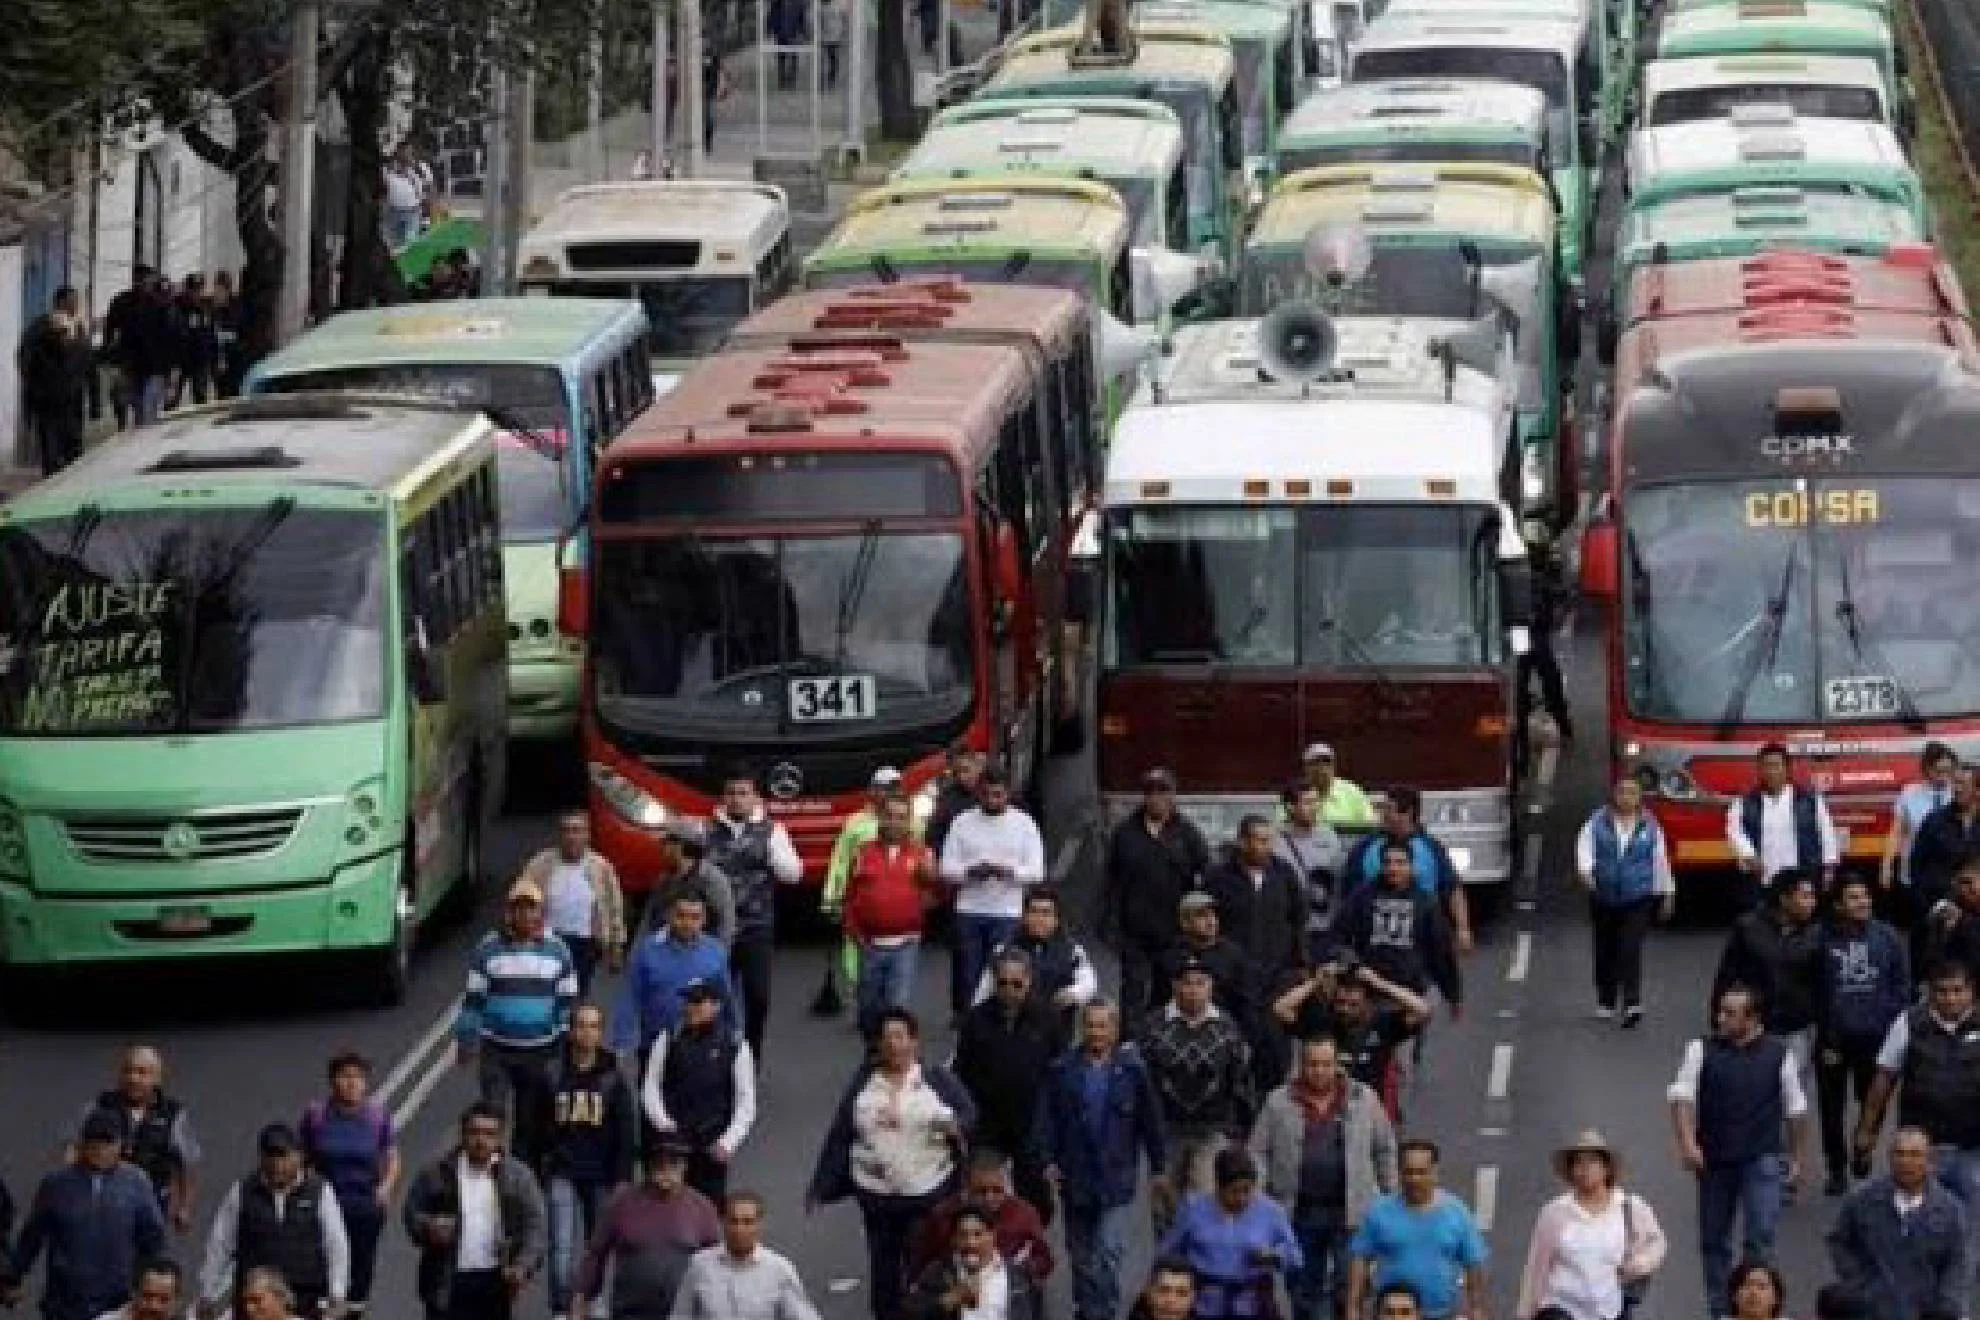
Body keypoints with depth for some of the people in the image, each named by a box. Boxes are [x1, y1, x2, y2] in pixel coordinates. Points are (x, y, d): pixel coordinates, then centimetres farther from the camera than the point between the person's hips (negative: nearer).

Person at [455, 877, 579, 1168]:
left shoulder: (557, 951, 1)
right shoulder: (488, 950, -3)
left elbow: (568, 1003, 6)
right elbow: (473, 1000, 1)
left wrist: (565, 1045, 5)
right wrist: (467, 1042, -1)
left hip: (541, 1053, 1)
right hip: (496, 1050, -1)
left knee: (533, 1121, 8)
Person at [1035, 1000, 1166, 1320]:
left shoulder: (1132, 1070, -3)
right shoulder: (1063, 1070, -1)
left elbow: (1150, 1122, 3)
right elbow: (1047, 1119, 0)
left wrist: (1158, 1168, 6)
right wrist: (1049, 1159, -10)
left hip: (1116, 1177, -2)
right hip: (1075, 1177, 2)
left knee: (1109, 1251, -11)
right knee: (1081, 1254, 14)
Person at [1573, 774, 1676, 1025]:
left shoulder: (1650, 827, 1)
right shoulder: (1598, 823, 0)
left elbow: (1660, 861, 9)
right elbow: (1584, 846, -10)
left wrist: (1667, 893, 14)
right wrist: (1585, 870, -30)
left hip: (1638, 900, -2)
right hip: (1604, 898, 2)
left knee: (1630, 950, -14)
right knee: (1605, 950, 11)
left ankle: (1632, 1004, -18)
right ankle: (1605, 1002, 25)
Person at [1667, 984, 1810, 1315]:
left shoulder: (1778, 1054, -1)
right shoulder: (1702, 1051, -2)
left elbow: (1796, 1110, 8)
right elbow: (1682, 1096, -11)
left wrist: (1796, 1158, 11)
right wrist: (1687, 1142, -25)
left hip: (1762, 1161, -2)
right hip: (1713, 1160, 2)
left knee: (1760, 1237, -13)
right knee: (1713, 1240, 10)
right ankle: (1718, 1310, 23)